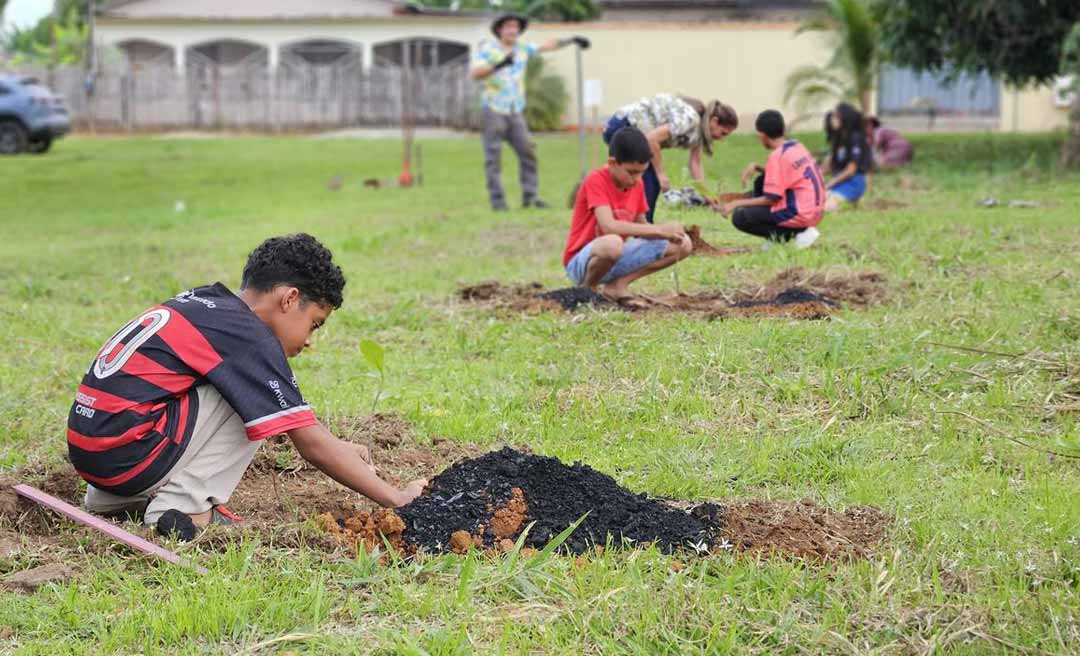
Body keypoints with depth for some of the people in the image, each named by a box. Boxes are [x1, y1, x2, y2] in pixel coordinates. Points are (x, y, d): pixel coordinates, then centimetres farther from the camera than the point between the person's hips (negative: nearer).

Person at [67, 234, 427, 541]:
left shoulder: (205, 301, 15)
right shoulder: (250, 338, -10)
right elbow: (311, 445, -11)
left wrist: (336, 448, 20)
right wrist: (396, 498, -7)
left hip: (86, 449, 9)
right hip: (124, 456, -9)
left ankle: (112, 499, 17)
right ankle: (182, 506, -8)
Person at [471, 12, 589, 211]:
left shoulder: (523, 49, 11)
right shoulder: (487, 48, -4)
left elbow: (548, 45, 13)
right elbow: (476, 73, -16)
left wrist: (571, 40, 2)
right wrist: (498, 65, -30)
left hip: (515, 111, 5)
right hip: (493, 109, -5)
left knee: (527, 150, -3)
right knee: (494, 156, -5)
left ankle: (530, 196, 2)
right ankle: (497, 200, -2)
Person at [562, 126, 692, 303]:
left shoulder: (637, 184, 2)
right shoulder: (596, 181, -19)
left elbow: (641, 225, 11)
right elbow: (608, 226, -32)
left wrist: (669, 234, -12)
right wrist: (659, 229, -31)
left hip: (619, 260, 7)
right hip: (581, 262, -7)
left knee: (683, 245, -2)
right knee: (613, 243, -43)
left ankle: (618, 285, -2)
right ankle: (587, 289, -11)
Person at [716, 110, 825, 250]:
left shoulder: (777, 156, -16)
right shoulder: (797, 146, 10)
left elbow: (771, 199, -16)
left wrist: (737, 203, -9)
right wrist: (757, 168, 11)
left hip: (800, 216, -9)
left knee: (740, 217, -9)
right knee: (762, 182, 23)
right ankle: (776, 235, 14)